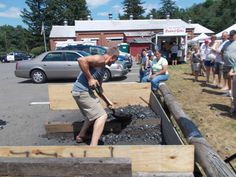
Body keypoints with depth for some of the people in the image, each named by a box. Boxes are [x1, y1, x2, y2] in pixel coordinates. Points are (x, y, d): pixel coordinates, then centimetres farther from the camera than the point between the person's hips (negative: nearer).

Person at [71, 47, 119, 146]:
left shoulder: (102, 68, 19)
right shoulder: (100, 59, -10)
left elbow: (99, 88, 26)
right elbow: (81, 60, -27)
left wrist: (107, 101, 28)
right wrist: (90, 78, -21)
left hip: (84, 91, 10)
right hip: (82, 91, -10)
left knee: (93, 114, 26)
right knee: (102, 115, -8)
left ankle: (81, 136, 38)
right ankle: (93, 146, -9)